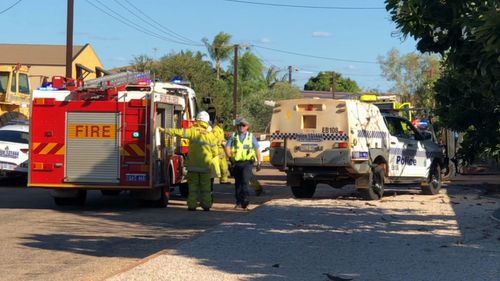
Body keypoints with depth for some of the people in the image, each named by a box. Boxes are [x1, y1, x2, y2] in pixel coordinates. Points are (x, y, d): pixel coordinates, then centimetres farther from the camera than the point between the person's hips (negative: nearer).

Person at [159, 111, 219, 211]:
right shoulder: (211, 135, 2)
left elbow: (179, 132, -16)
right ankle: (206, 205, 10)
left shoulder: (193, 131, -6)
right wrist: (211, 162, 20)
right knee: (206, 187, 10)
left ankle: (192, 205, 4)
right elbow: (215, 152, 4)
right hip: (206, 165, 1)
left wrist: (165, 130, -11)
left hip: (193, 165, -1)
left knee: (193, 186, 6)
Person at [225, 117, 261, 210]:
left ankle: (245, 201, -22)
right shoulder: (233, 136, 9)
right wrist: (230, 157, -17)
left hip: (247, 163, -2)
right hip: (236, 163, 3)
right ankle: (238, 202, 21)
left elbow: (257, 150, 9)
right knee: (238, 183, 10)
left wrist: (259, 163, 4)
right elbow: (227, 147, 1)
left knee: (245, 181, -19)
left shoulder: (251, 137, 7)